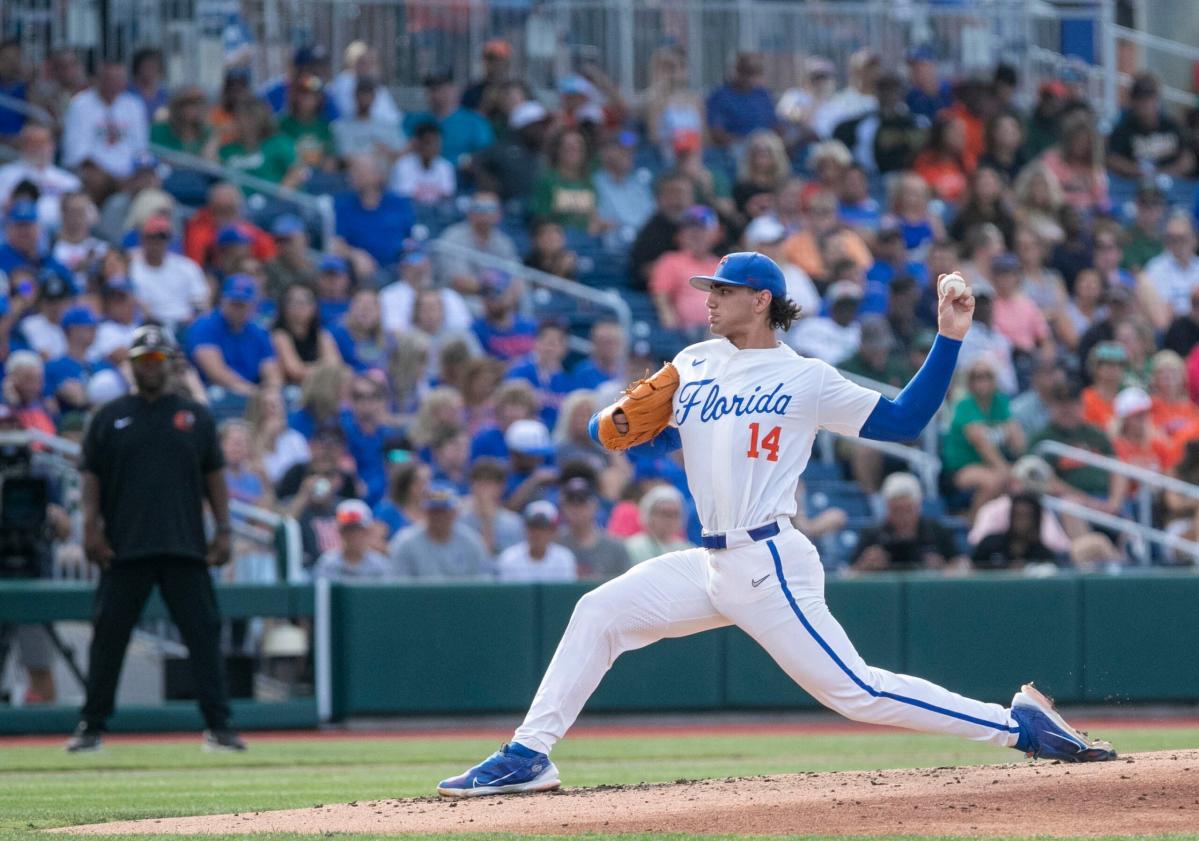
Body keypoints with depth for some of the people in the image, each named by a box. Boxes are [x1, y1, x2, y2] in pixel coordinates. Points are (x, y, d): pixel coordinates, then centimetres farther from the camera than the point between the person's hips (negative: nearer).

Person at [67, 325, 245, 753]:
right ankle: (91, 726, 9)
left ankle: (218, 726, -3)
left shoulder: (196, 416, 12)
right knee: (109, 634, 1)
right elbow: (92, 477, 8)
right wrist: (91, 527, -4)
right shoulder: (110, 417, 10)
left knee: (204, 633, -4)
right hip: (124, 549, 0)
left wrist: (223, 529, 3)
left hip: (185, 548, 0)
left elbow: (214, 475, 12)